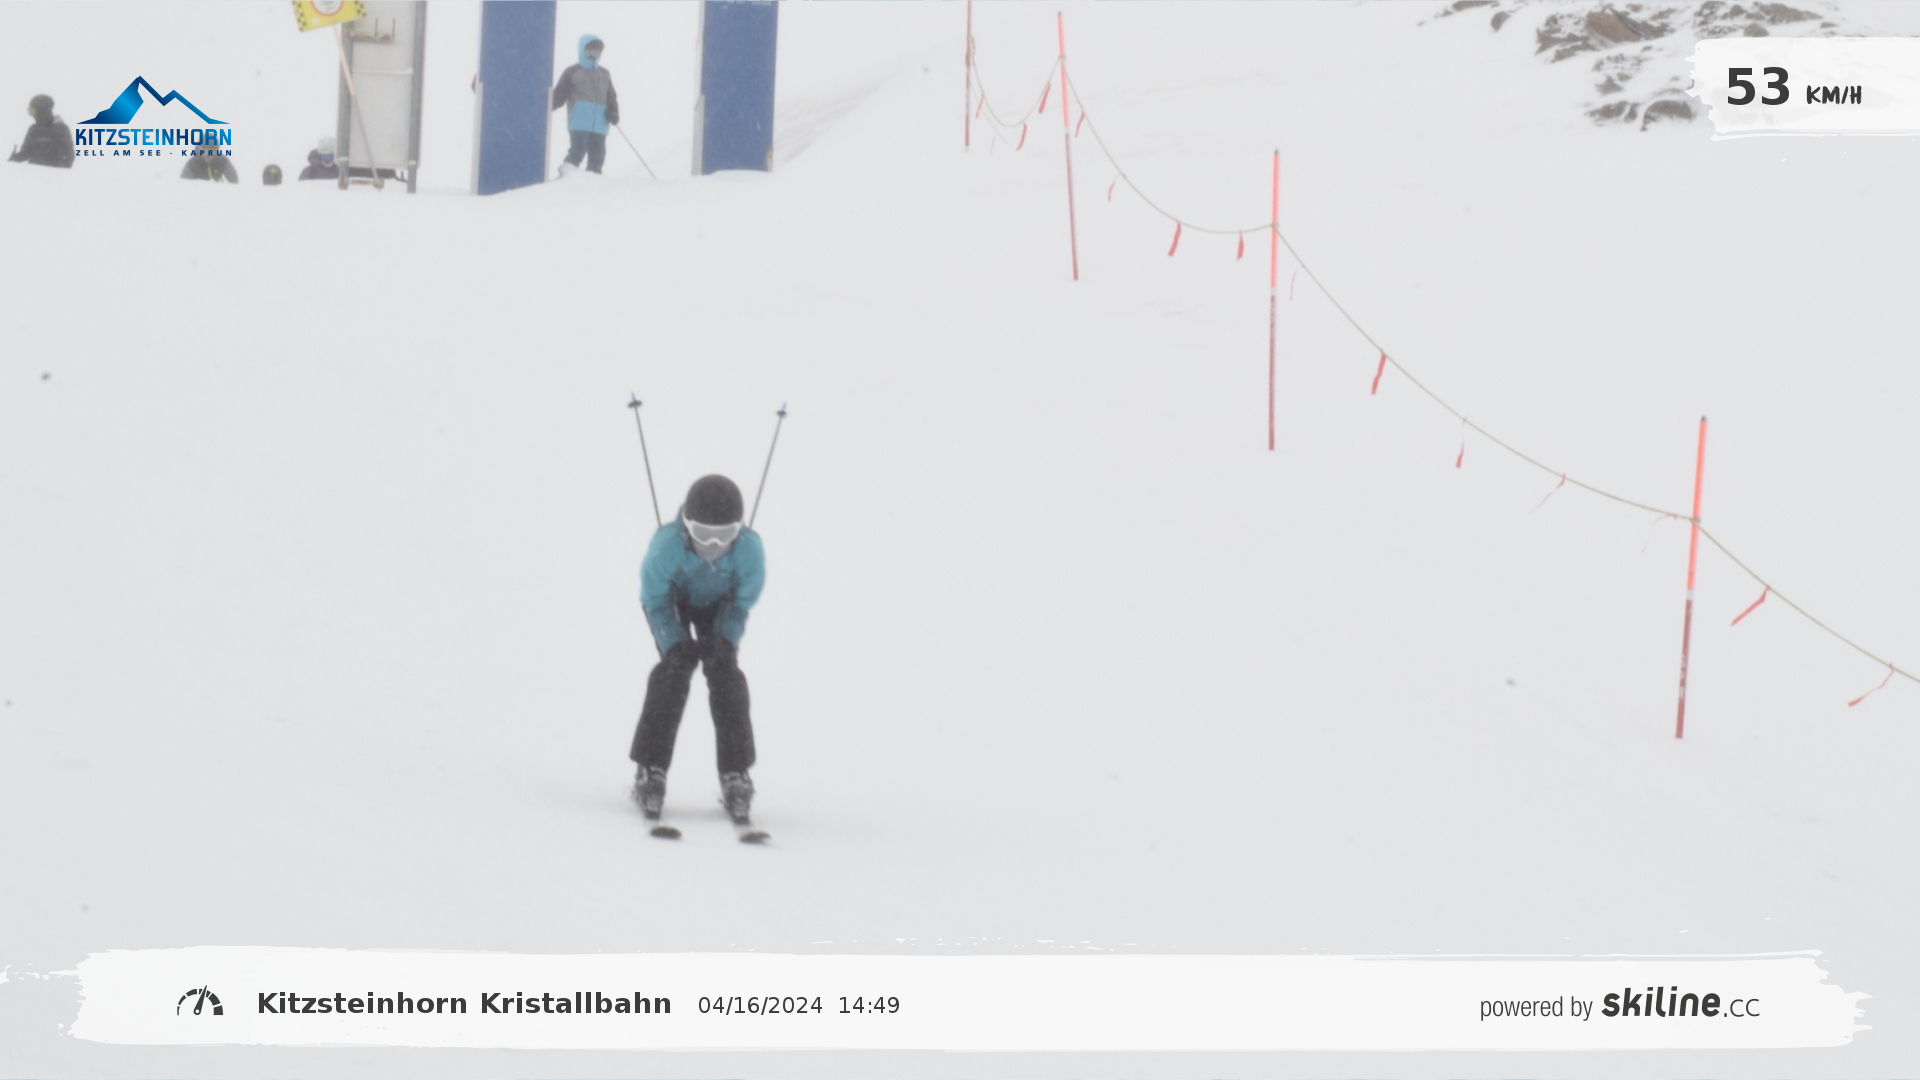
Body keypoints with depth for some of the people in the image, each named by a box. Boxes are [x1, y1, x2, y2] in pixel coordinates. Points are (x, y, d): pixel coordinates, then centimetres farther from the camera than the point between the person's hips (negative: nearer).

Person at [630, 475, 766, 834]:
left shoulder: (750, 550, -35)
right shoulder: (666, 546, -39)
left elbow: (742, 602, -16)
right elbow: (655, 601, -22)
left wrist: (725, 640, -27)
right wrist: (674, 643, -30)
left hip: (718, 604, 1)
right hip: (671, 600, -1)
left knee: (725, 674, -14)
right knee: (675, 669, -20)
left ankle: (735, 775, -5)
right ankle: (651, 769, -13)